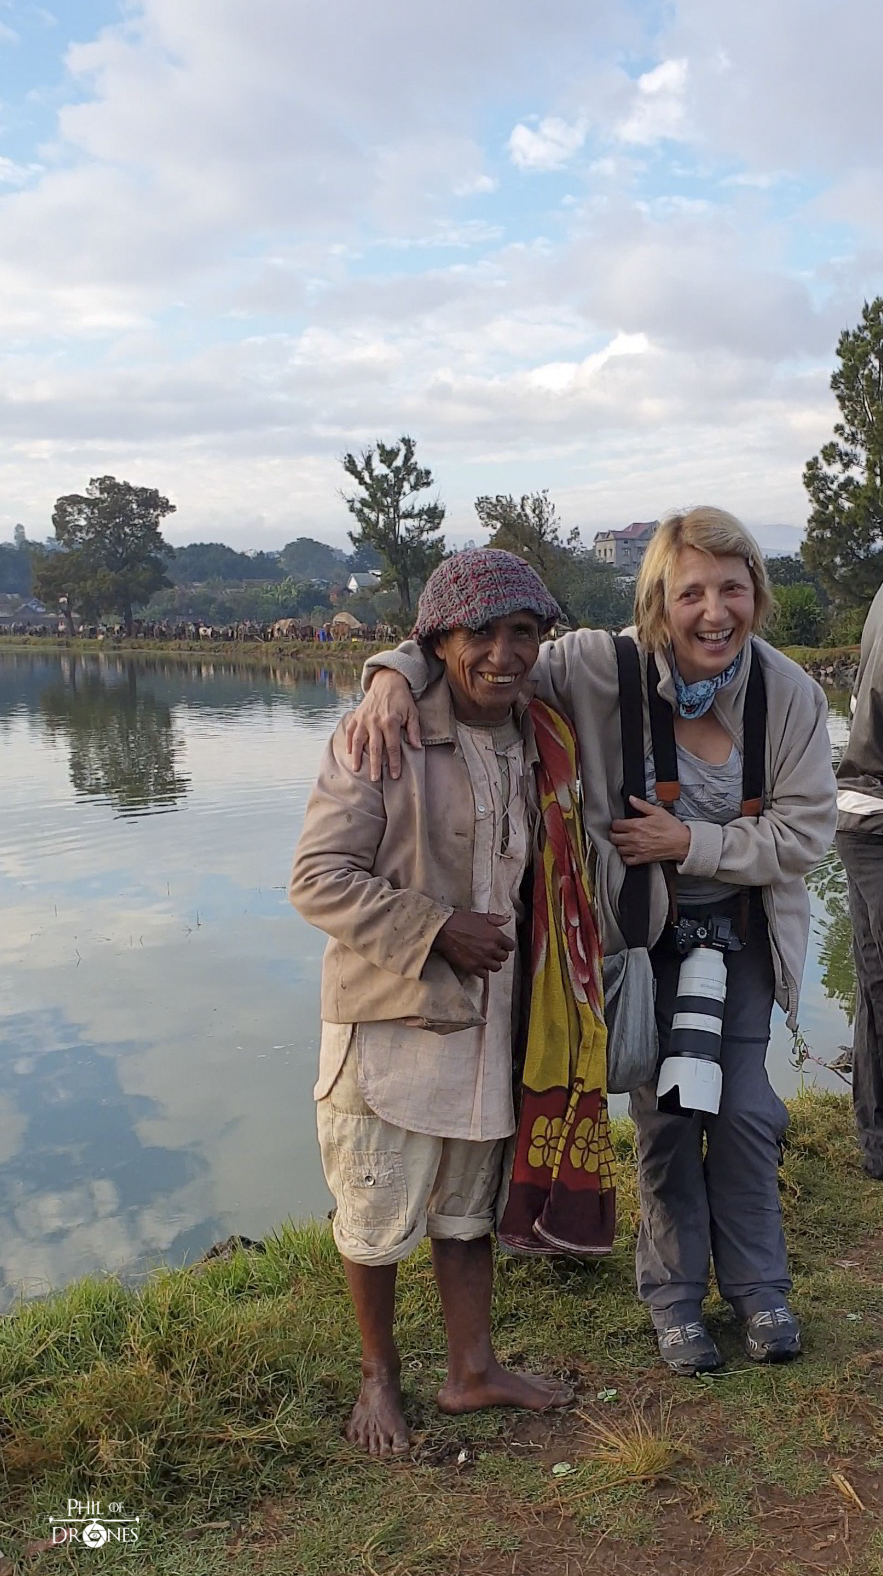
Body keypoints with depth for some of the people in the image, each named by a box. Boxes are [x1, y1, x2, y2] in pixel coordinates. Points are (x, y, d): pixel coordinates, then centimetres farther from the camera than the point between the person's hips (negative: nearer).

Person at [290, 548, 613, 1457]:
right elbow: (318, 877, -19)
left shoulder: (539, 743, 4)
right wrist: (438, 929, -23)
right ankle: (379, 1375, 35)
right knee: (378, 1217, 10)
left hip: (485, 1016, 6)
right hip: (388, 1016, -6)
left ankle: (471, 1370, 39)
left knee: (468, 1207, 20)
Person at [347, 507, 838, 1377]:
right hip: (638, 927, -2)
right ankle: (674, 1293, 32)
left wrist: (687, 842, -22)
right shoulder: (606, 667, -22)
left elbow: (803, 831, -13)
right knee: (664, 1117, 8)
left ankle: (758, 1287, 34)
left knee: (746, 1112, 10)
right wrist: (396, 672, -40)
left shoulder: (791, 692, -15)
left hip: (740, 930, 2)